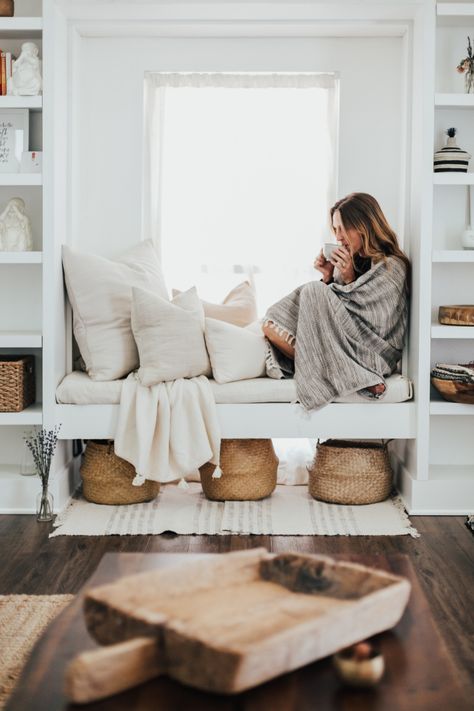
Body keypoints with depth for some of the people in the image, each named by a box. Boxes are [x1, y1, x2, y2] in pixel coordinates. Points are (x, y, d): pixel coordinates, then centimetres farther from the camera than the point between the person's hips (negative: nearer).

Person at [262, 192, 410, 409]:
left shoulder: (391, 267, -11)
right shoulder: (355, 260, 11)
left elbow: (372, 326, -16)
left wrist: (348, 279, -15)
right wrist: (329, 277, -1)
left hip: (372, 356, -8)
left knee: (312, 292, -19)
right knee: (271, 326, -8)